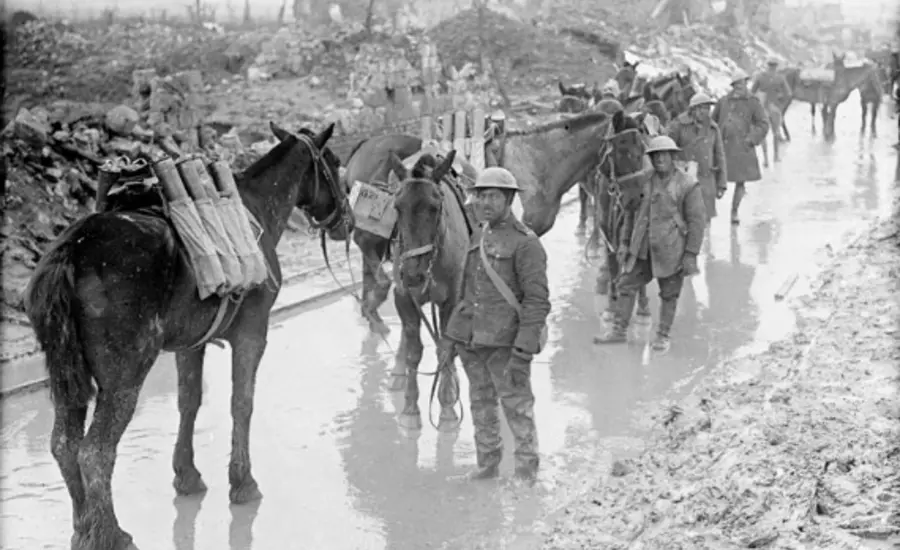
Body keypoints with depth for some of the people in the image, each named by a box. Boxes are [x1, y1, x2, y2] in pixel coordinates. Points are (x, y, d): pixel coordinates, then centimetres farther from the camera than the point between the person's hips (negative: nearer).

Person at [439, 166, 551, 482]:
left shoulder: (525, 243, -12)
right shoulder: (478, 238, 12)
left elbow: (537, 302, -16)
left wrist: (523, 352, -22)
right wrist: (450, 337, 14)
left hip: (506, 345, -7)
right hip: (473, 343, 7)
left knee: (517, 407, 2)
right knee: (481, 408, 17)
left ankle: (526, 471, 14)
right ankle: (487, 465, 31)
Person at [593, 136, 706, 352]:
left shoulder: (688, 187, -11)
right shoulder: (646, 184, 6)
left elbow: (697, 222, -11)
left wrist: (691, 255, -15)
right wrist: (631, 245, 18)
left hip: (671, 251, -5)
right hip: (644, 250, 5)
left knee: (669, 294, 7)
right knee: (626, 284, 6)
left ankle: (663, 336, 22)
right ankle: (619, 330, 18)